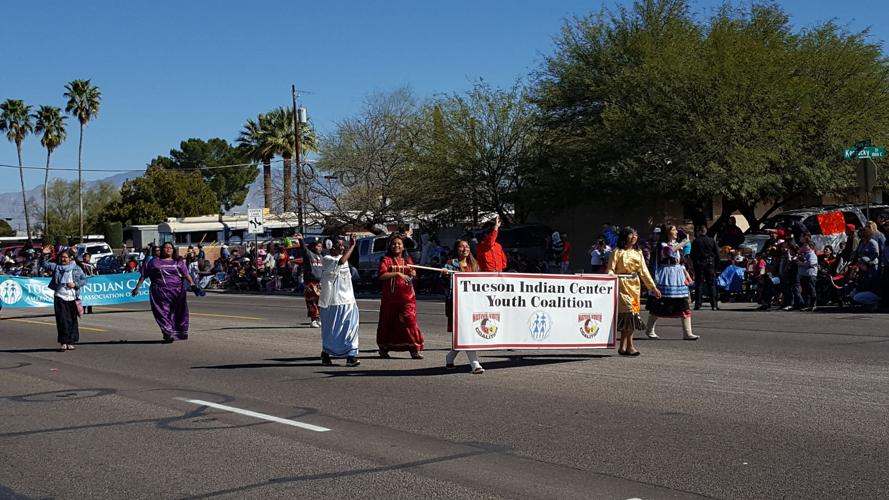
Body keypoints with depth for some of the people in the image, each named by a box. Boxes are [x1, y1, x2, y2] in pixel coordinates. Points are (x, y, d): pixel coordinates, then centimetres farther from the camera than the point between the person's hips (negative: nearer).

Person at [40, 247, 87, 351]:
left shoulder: (76, 268, 4)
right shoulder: (56, 266, 7)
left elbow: (84, 279, 6)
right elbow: (44, 264, 4)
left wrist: (75, 284, -10)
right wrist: (44, 255, -11)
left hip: (72, 298, 0)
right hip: (60, 297, 0)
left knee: (72, 321, 6)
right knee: (62, 320, -4)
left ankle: (70, 342, 14)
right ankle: (63, 342, -3)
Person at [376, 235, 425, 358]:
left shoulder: (407, 260, 14)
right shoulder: (386, 260, 0)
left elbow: (413, 275, 25)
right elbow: (382, 275, -15)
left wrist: (412, 273, 1)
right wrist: (398, 274, -23)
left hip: (407, 297, 2)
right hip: (390, 297, -2)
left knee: (410, 320, -10)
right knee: (388, 322, 8)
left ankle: (415, 349, -8)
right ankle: (383, 349, 25)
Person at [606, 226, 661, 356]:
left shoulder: (638, 253, 14)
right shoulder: (618, 252, -2)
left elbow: (644, 271, 14)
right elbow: (611, 270, -7)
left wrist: (653, 287, 9)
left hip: (635, 285, 5)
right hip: (622, 285, -5)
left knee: (626, 316, 5)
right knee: (629, 312, -14)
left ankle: (622, 347, 10)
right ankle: (630, 346, -7)